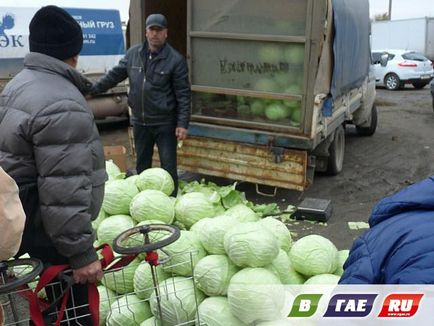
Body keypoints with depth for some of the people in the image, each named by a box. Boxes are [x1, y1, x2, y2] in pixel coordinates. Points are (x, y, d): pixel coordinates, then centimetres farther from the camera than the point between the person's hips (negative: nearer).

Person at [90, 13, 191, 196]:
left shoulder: (175, 59, -10)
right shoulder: (133, 53, 3)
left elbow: (183, 95, -11)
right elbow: (115, 75, 14)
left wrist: (183, 124, -16)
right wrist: (93, 89, 12)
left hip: (165, 123, -5)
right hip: (140, 122, 5)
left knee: (168, 167, 0)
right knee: (142, 165, 16)